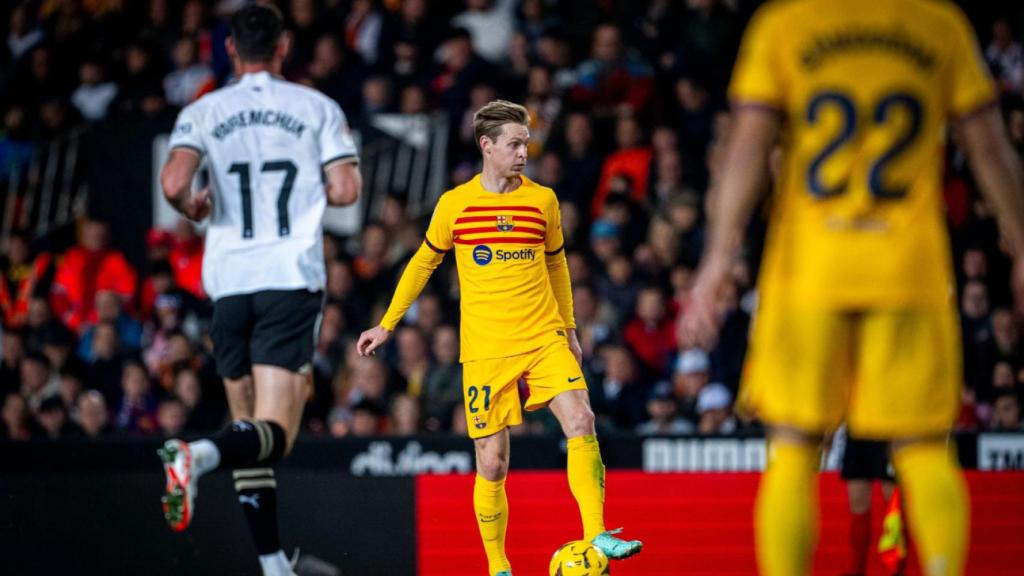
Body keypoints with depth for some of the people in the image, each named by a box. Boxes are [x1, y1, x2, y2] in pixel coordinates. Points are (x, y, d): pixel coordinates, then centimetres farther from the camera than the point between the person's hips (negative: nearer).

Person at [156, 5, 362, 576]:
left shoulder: (203, 112, 7)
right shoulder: (318, 107, 6)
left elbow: (174, 183, -8)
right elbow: (345, 190, -2)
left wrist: (194, 208, 14)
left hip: (229, 283, 2)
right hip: (292, 279, -2)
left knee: (251, 426, 12)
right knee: (275, 433, -9)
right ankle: (199, 454, -40)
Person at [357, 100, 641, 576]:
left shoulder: (542, 199, 5)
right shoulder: (454, 204, 0)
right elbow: (423, 263, 14)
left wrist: (569, 330, 22)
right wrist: (386, 325, 14)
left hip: (544, 340, 1)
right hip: (486, 350, -1)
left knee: (581, 421, -21)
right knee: (492, 464, -1)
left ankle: (597, 536, -22)